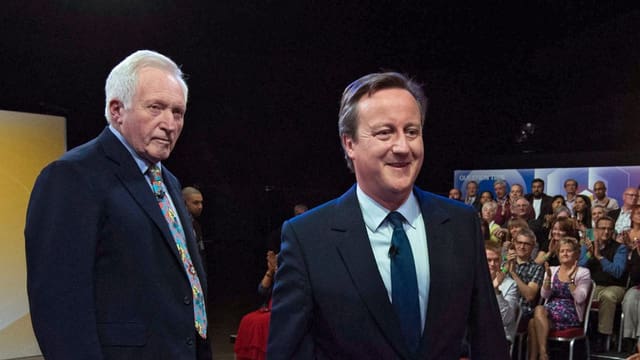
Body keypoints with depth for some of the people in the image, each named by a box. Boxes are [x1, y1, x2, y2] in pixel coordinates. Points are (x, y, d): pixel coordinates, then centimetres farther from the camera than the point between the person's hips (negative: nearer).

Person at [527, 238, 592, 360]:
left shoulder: (583, 272, 5)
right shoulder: (552, 270, 15)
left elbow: (580, 298, -9)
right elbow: (544, 295, 4)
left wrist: (570, 278, -17)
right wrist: (548, 277, -10)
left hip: (570, 315, -3)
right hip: (549, 311, 3)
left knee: (539, 310, -33)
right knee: (533, 322, -33)